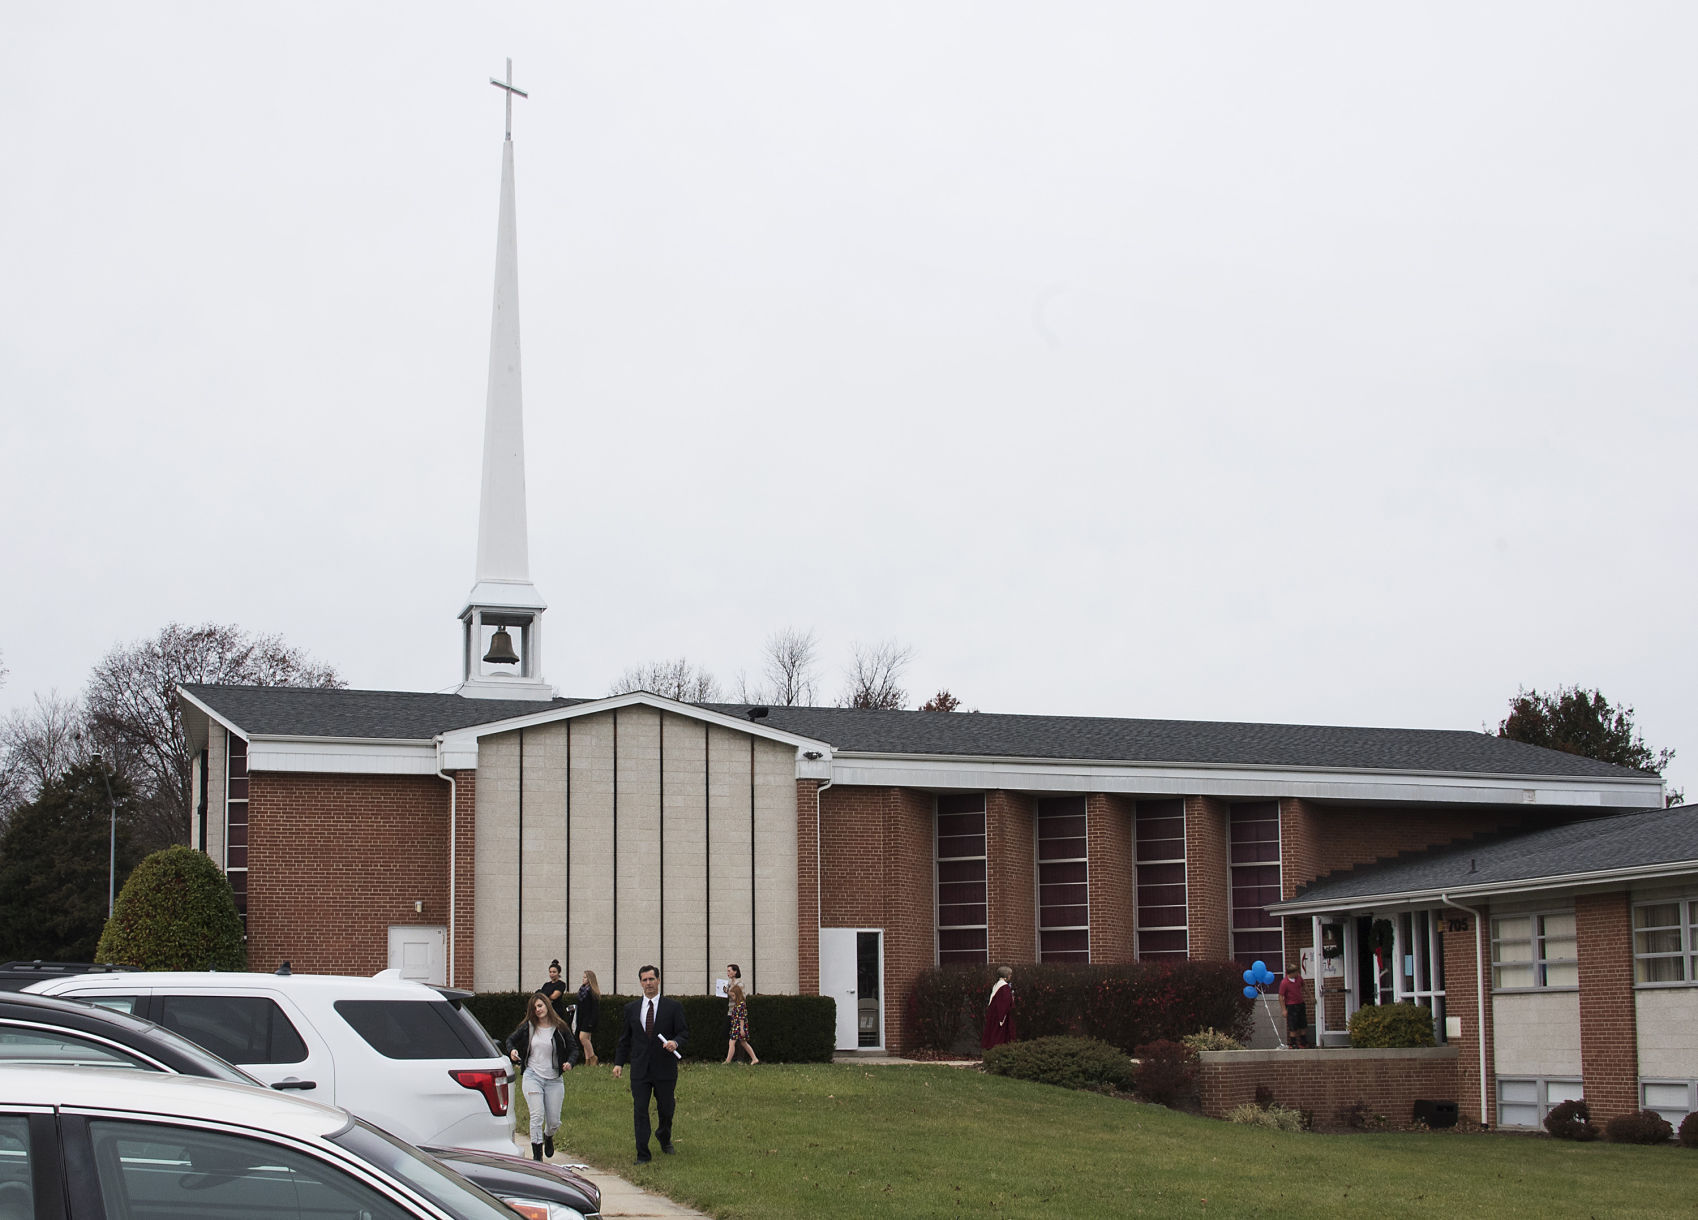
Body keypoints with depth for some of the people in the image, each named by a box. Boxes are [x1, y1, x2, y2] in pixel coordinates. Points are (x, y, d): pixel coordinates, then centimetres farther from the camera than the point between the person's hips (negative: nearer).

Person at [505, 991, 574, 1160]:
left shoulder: (559, 1029, 1)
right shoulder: (528, 1027, 4)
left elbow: (572, 1049, 7)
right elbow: (510, 1039, 17)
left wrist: (569, 1063, -14)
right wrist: (512, 1050, -6)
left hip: (554, 1080, 1)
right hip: (532, 1076, -1)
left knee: (554, 1121, 5)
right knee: (537, 1115, -16)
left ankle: (548, 1137, 41)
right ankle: (537, 1154, -7)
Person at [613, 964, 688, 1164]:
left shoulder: (673, 1007, 2)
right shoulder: (631, 1009, 9)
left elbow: (684, 1032, 0)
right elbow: (624, 1038, 13)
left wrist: (675, 1042, -22)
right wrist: (619, 1062, 4)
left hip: (665, 1068, -1)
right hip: (640, 1069, 1)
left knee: (666, 1109, 9)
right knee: (640, 1110, -4)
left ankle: (665, 1139, 40)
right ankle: (643, 1154, 1)